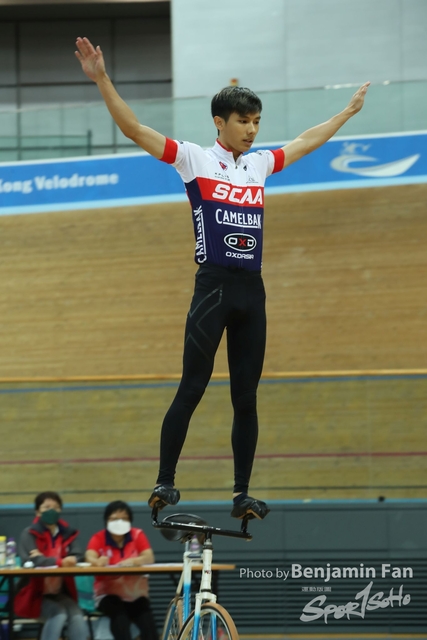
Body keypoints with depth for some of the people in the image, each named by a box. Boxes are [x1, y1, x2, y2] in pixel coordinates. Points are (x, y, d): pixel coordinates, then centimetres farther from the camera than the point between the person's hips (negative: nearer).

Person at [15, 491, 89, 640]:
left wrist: (44, 560, -22)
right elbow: (30, 561, -20)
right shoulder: (29, 534, -3)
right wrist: (59, 562, -38)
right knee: (58, 614, -31)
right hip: (36, 594, -3)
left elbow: (77, 558, -6)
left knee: (76, 615, -26)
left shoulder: (68, 534, 9)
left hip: (60, 593, 4)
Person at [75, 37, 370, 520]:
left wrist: (348, 112, 41)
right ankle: (164, 482, -4)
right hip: (214, 285, -5)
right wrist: (101, 79, -16)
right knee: (191, 389, -8)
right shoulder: (194, 159, 0)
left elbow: (306, 141, 32)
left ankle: (242, 493, 9)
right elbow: (134, 129, -7)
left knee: (246, 396, 5)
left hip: (252, 290, 5)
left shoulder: (260, 164, 15)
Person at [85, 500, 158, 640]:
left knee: (147, 622, -28)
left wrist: (133, 561, -38)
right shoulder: (99, 538, -3)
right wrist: (98, 561, -48)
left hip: (136, 593, 2)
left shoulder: (137, 535, 1)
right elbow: (90, 558, -22)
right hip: (109, 593, -2)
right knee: (120, 616, -34)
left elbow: (149, 558, -15)